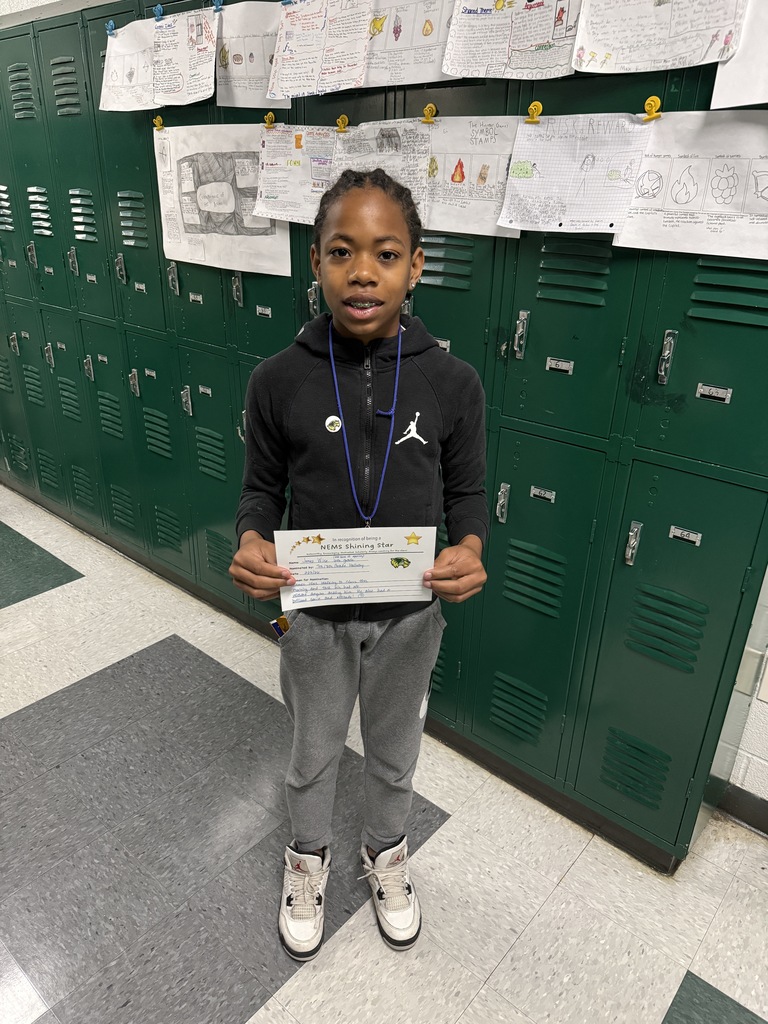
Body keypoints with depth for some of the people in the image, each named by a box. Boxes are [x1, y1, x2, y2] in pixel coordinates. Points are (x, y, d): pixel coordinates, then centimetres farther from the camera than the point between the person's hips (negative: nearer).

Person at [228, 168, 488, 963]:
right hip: (315, 613, 0)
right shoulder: (278, 380, -14)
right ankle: (308, 855, 55)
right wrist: (251, 541, -23)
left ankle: (386, 851, 56)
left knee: (394, 754, 25)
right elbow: (262, 486, -2)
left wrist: (470, 548, -22)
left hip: (411, 616, 1)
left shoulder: (453, 383, -13)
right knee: (314, 754, 24)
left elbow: (466, 492, -2)